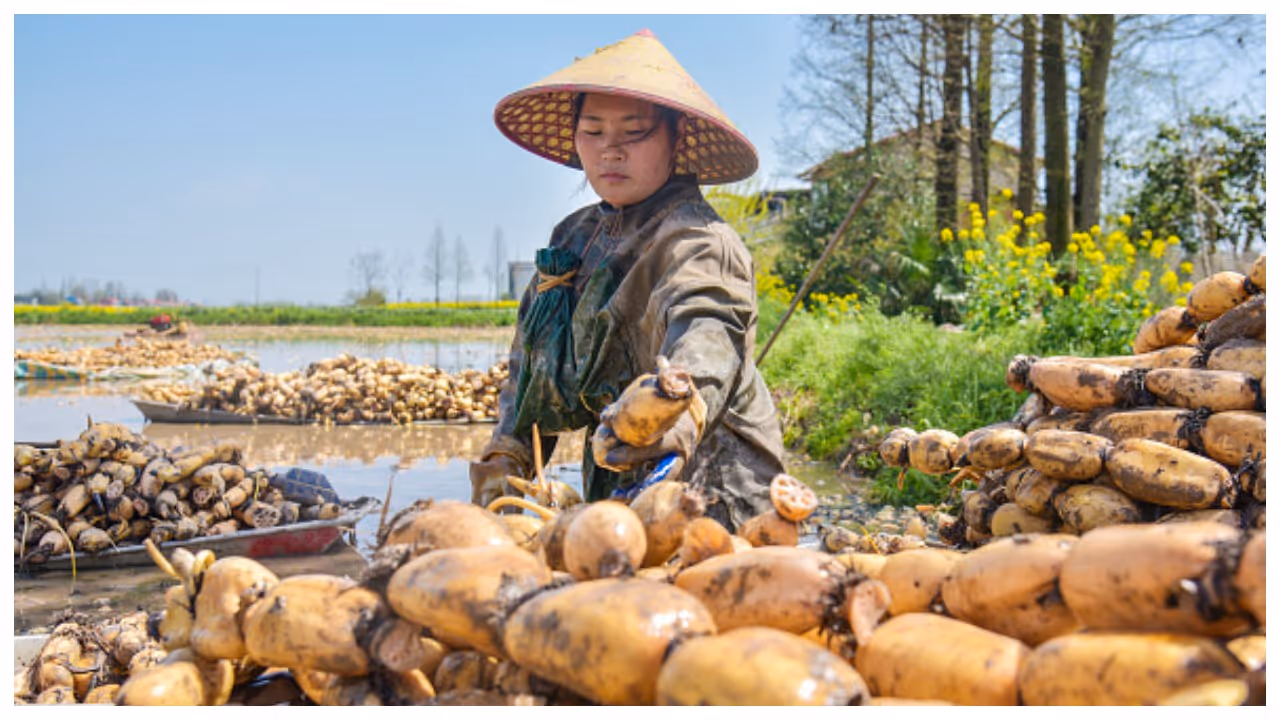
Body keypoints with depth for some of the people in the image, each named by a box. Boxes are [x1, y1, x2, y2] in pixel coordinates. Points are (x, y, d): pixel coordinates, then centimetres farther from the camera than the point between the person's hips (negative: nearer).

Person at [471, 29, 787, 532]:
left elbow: (706, 334, -34)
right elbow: (532, 361, 16)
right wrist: (507, 456, 5)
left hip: (705, 485, -6)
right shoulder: (575, 238, 11)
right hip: (613, 487, 6)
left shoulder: (695, 241, -14)